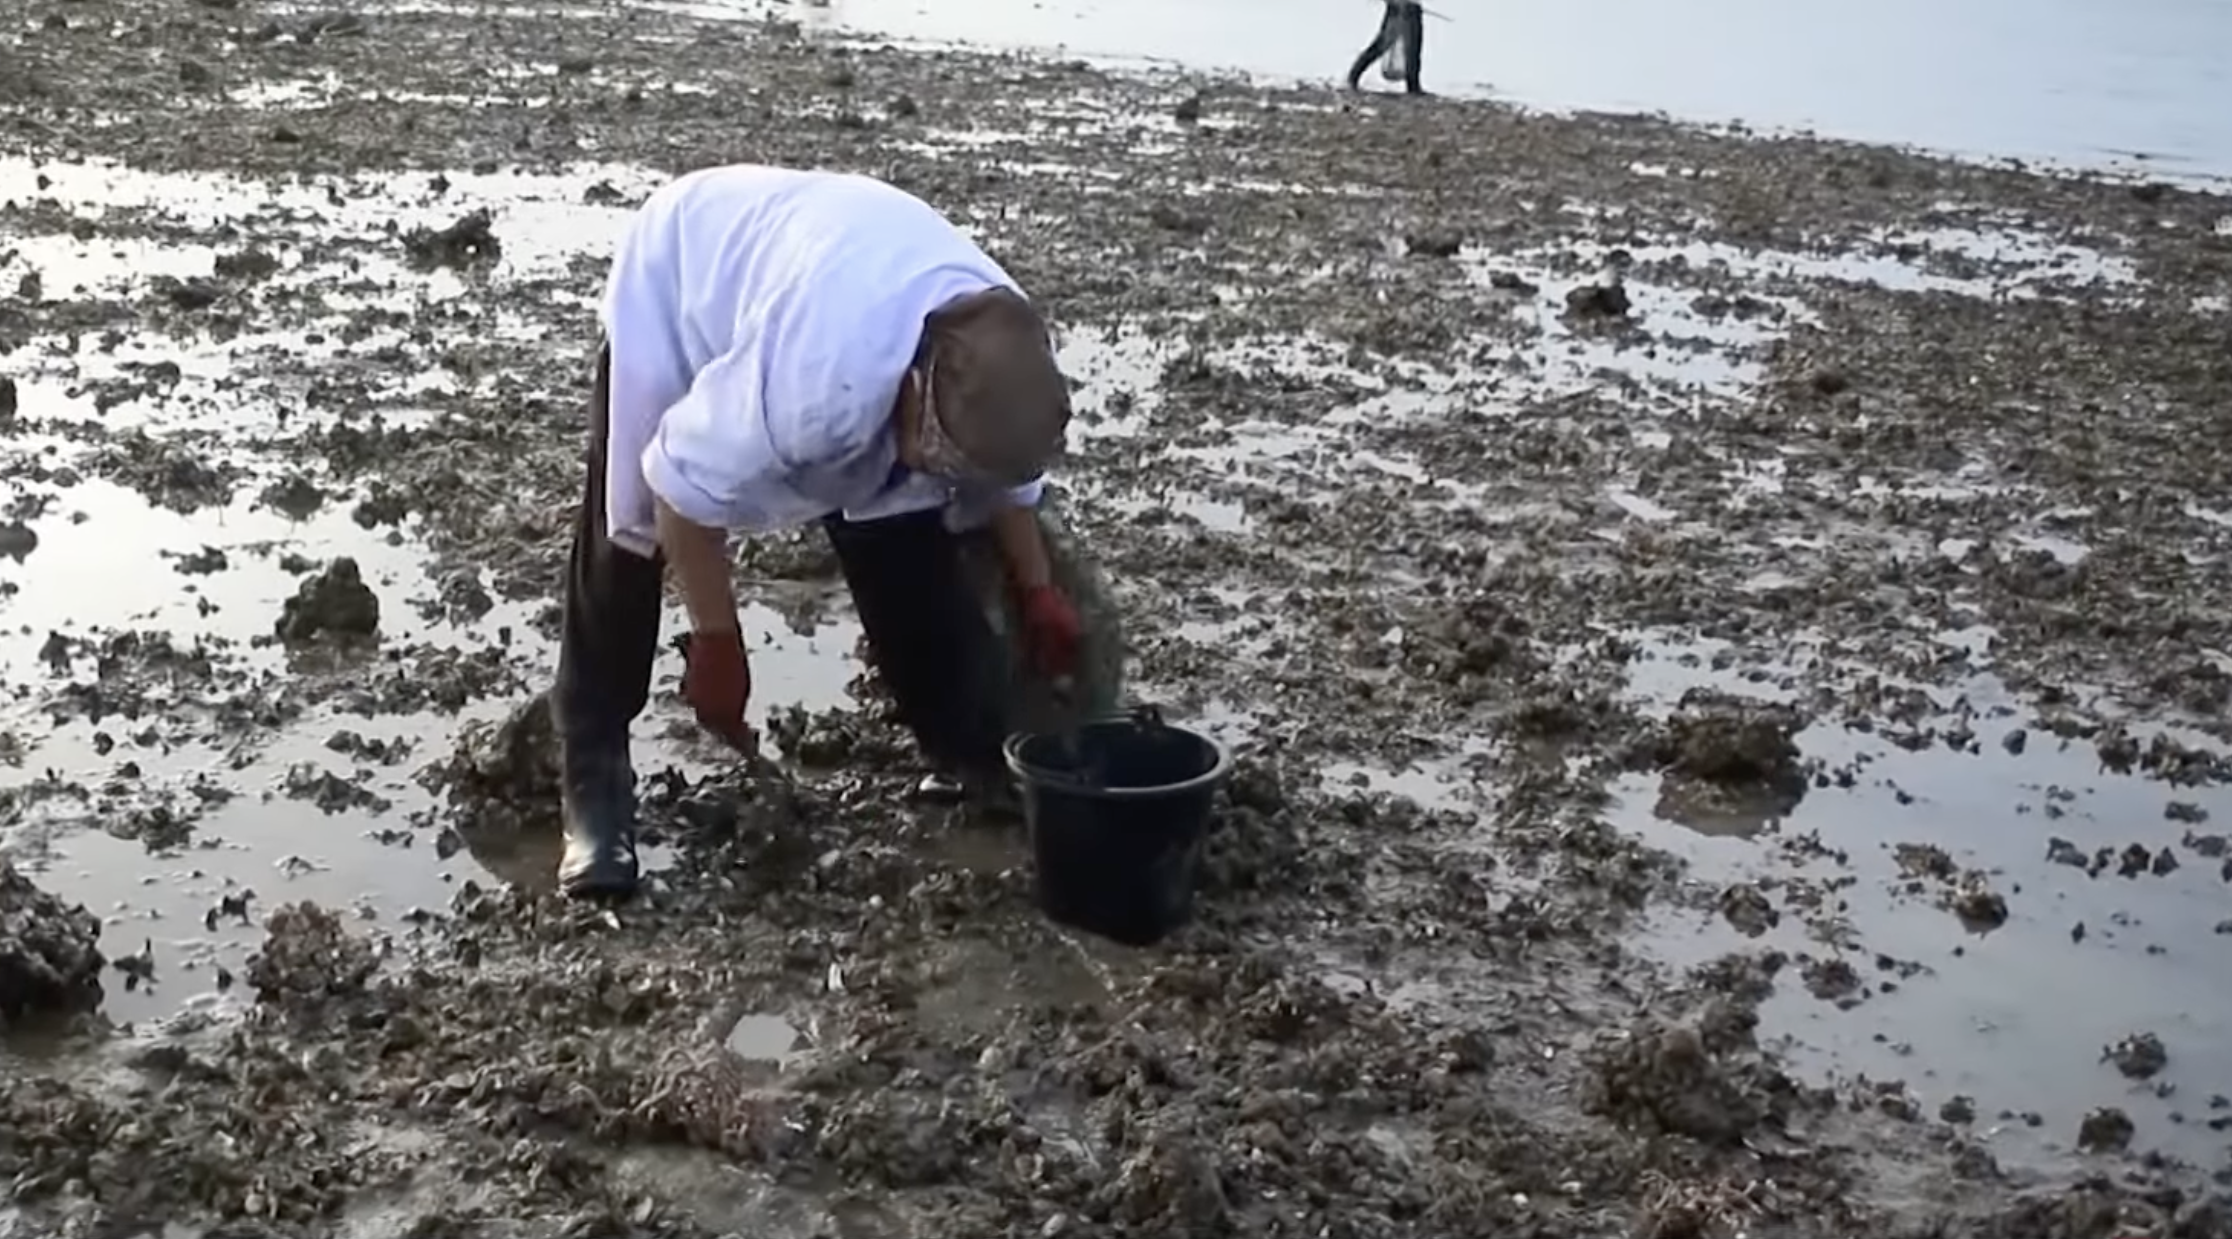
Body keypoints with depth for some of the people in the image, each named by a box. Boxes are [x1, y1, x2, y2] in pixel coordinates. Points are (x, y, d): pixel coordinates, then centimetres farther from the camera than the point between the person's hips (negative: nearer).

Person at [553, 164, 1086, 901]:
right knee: (627, 543, -10)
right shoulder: (818, 378, -49)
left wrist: (1037, 592, 8)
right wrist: (717, 642, -23)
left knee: (907, 545, 0)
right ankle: (594, 777, 3)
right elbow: (689, 485, -34)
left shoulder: (999, 355, -26)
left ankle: (969, 748, 16)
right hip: (678, 279, -5)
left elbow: (1007, 474, 0)